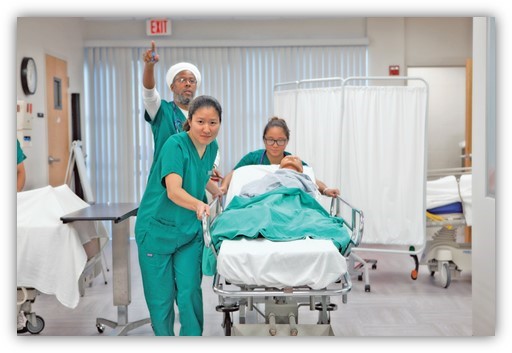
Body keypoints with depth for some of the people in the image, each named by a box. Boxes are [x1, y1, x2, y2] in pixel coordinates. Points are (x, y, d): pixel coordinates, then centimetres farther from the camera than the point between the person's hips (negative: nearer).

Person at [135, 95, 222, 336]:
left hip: (190, 231, 5)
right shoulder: (175, 145, -20)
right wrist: (198, 205, -50)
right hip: (157, 229, -4)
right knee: (161, 296, 5)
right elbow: (173, 191, -34)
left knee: (190, 291, -2)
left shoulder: (212, 147, 1)